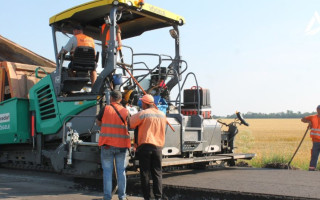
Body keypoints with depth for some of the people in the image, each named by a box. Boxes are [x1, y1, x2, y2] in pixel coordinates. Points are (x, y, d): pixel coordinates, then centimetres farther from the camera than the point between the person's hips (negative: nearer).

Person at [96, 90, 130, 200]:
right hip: (121, 145, 2)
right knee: (121, 170, 9)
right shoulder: (125, 111, 2)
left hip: (107, 144, -2)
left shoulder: (105, 109, -3)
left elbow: (98, 123, 7)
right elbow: (128, 126, 4)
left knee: (107, 170, 5)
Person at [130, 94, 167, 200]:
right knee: (157, 173, 9)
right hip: (158, 146, 4)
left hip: (145, 146, -4)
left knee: (145, 173, 4)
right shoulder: (162, 115, 10)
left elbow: (130, 124, -6)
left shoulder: (143, 114, -7)